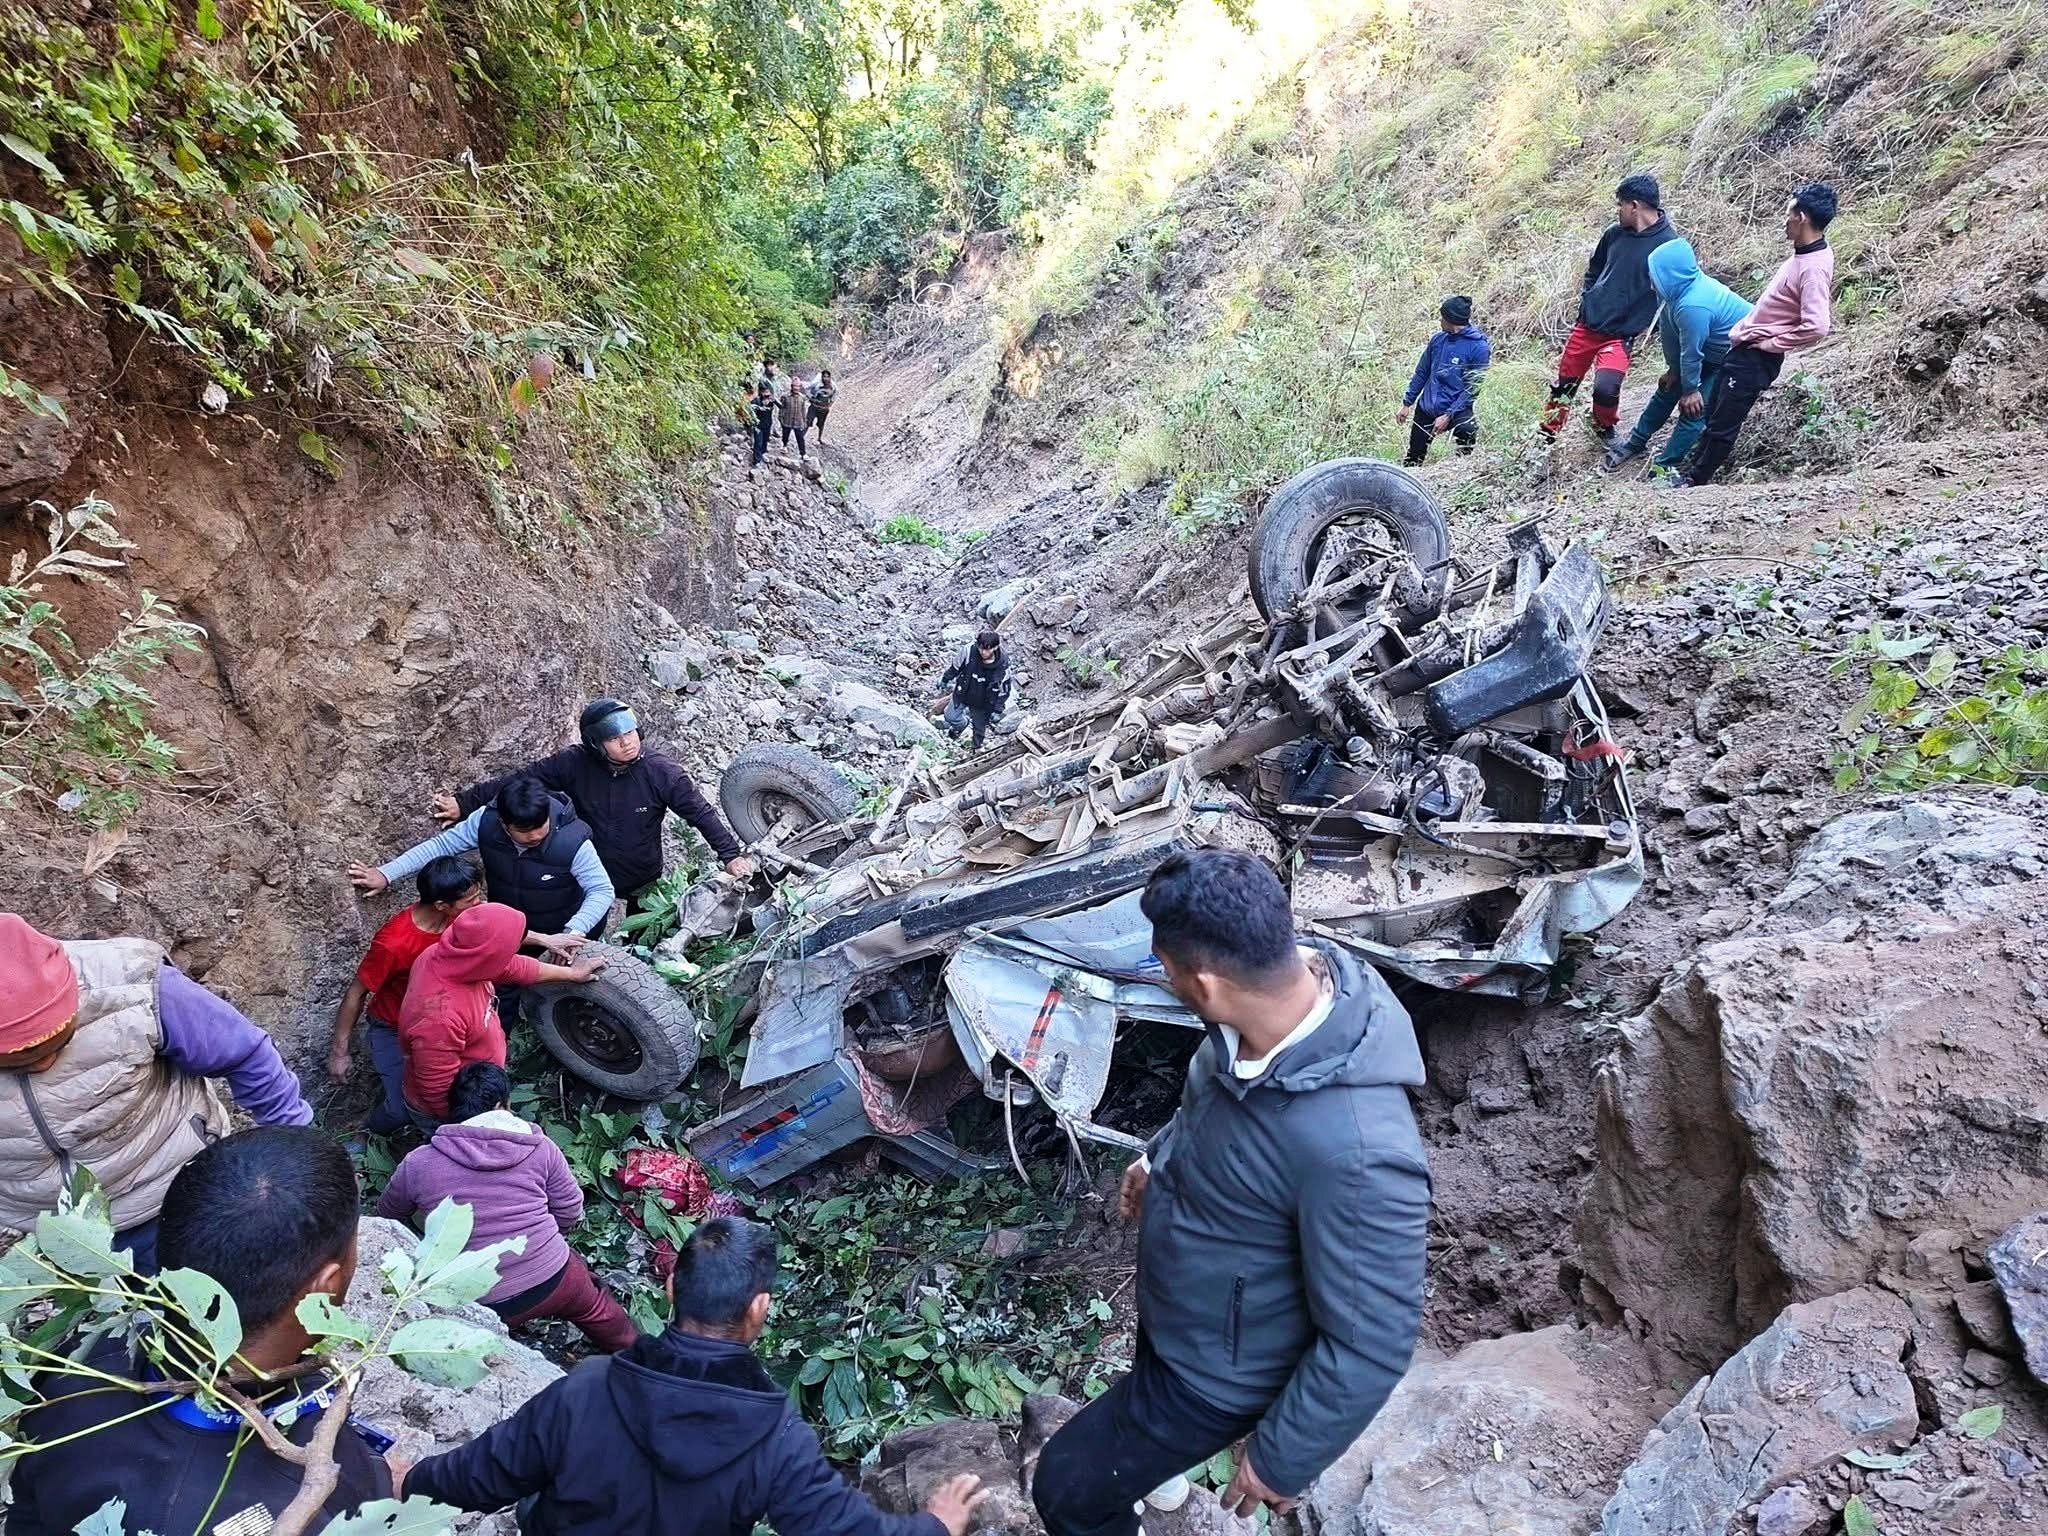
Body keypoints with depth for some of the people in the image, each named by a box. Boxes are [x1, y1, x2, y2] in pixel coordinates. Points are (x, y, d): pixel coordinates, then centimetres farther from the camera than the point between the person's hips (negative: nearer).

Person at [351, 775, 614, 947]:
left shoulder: (572, 841, -32)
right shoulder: (486, 821, -21)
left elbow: (602, 890, -27)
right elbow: (441, 844, -9)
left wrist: (571, 933, -41)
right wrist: (385, 874, -15)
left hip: (560, 932, -3)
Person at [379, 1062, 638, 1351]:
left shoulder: (417, 1164, -6)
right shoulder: (539, 1147, -6)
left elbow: (387, 1215, 13)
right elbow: (570, 1213, 2)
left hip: (476, 1305, -1)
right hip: (552, 1283, 1)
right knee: (594, 1306, 30)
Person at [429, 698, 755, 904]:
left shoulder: (661, 772, -23)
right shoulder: (575, 763, -20)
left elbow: (701, 813, -18)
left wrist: (732, 855, -23)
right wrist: (464, 802, -22)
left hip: (643, 882, 0)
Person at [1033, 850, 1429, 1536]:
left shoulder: (1356, 1151, -45)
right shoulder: (1289, 984, -21)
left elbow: (1372, 1342, -31)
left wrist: (1282, 1461, -17)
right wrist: (1160, 1155, 15)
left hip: (1221, 1365, -7)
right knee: (1146, 1393, 36)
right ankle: (1153, 1466, 68)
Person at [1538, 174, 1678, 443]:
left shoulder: (1669, 245, -12)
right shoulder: (1615, 232, 3)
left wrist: (1644, 324, -10)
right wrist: (1585, 300, 8)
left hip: (1620, 334, -5)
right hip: (1587, 324, 5)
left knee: (1606, 387, -24)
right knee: (1564, 383, 12)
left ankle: (1605, 428, 7)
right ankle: (1547, 434, 31)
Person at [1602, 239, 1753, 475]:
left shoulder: (1693, 306, -39)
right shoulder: (1680, 288, -12)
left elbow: (1691, 353, -27)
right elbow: (1669, 331, 1)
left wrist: (1691, 389, -15)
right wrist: (1673, 369, 8)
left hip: (1737, 357, -9)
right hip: (1713, 351, 9)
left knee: (1694, 409, -11)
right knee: (1668, 388, 16)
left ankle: (1664, 468, -4)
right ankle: (1636, 442, 31)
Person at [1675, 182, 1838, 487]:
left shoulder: (1814, 268, -23)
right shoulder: (1805, 255, 7)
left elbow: (1816, 327, -31)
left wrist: (1771, 343, -19)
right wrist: (1752, 330, 13)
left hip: (1756, 358, -10)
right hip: (1745, 349, 10)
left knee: (1723, 425, 1)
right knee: (1714, 415, 19)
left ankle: (1694, 481, 13)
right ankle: (1691, 470, 31)